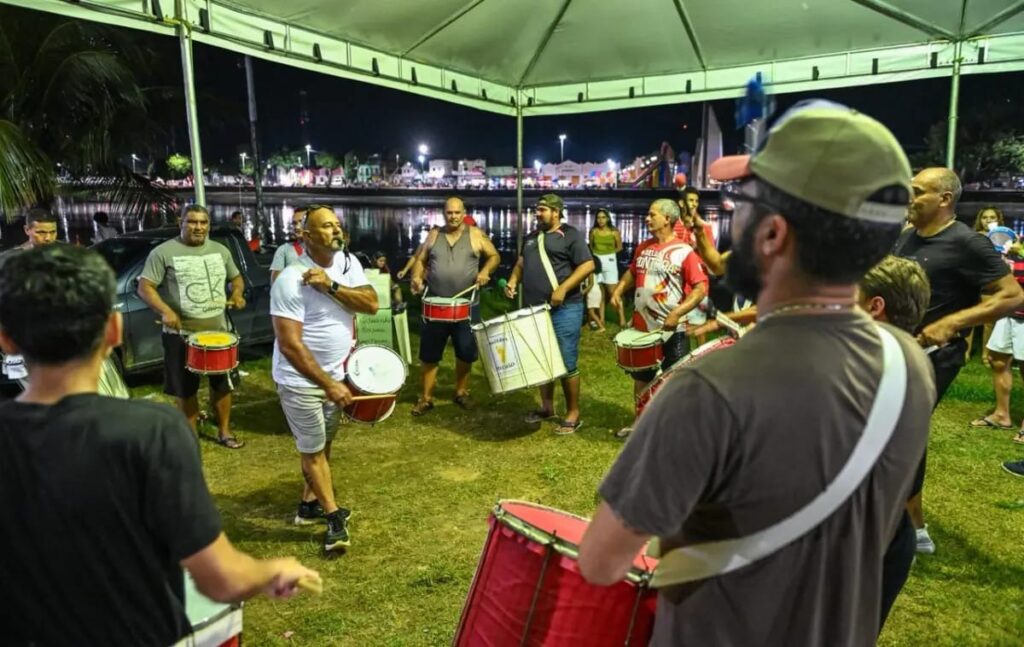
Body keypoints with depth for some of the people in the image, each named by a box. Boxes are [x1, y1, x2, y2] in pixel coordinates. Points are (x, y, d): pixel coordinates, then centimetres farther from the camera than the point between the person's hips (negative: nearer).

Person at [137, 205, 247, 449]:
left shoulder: (220, 250, 7)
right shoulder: (163, 252, -8)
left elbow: (236, 277, 19)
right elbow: (145, 287, -11)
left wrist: (237, 293, -4)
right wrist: (165, 311, -27)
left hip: (218, 330, 4)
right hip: (181, 333, -4)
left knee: (222, 382, 14)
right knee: (186, 388, 8)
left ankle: (224, 432, 29)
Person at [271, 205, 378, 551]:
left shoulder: (349, 263, -3)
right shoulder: (291, 280, -24)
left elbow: (371, 304, -13)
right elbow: (290, 344, -26)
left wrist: (331, 286, -24)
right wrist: (329, 384, -27)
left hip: (334, 373, 7)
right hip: (300, 380, -7)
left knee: (323, 443, 19)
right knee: (312, 449, 8)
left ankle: (309, 503, 37)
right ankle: (334, 516, 20)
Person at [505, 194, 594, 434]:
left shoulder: (571, 235, -6)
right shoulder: (531, 237, 15)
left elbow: (588, 265, -13)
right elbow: (521, 263, 24)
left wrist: (562, 289, -21)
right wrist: (513, 281, 3)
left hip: (563, 310, -7)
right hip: (534, 309, 7)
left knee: (566, 363, -2)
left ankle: (573, 414, 9)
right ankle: (546, 406, 29)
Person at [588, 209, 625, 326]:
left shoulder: (614, 232, -2)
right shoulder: (593, 231, 1)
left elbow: (619, 247, 9)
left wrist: (609, 253, 4)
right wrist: (597, 254, 2)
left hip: (610, 262, -2)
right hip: (596, 262, 2)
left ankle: (622, 319, -4)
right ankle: (601, 318, 13)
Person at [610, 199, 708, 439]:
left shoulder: (684, 252, -14)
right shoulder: (643, 247, 5)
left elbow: (701, 288, -18)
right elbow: (632, 272, 22)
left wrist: (677, 314, -28)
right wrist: (618, 290, 4)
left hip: (672, 331, -6)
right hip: (641, 327, 7)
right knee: (640, 377, 19)